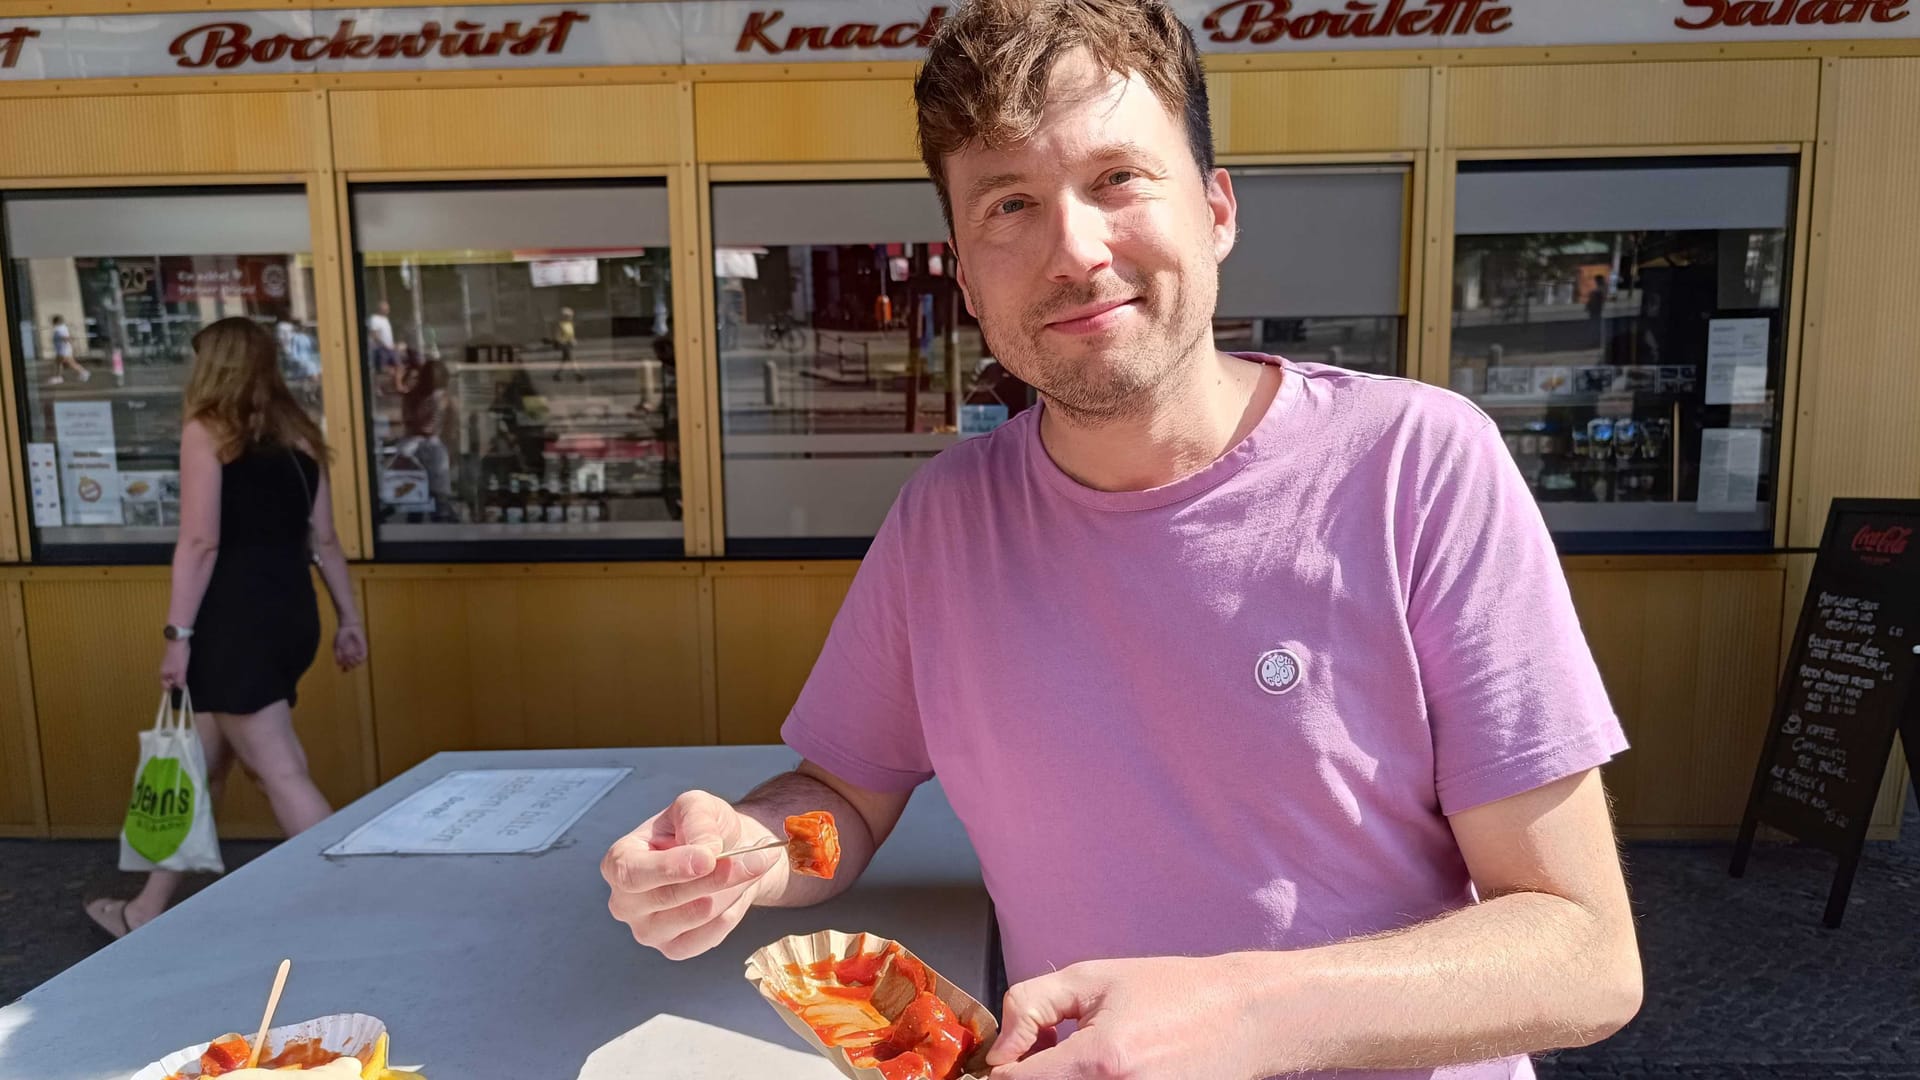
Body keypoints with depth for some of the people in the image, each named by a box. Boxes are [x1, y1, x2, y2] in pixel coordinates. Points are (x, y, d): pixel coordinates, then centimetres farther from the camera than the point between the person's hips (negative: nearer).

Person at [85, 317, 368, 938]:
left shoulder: (206, 431, -5)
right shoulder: (298, 436, 13)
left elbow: (201, 540, -13)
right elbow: (325, 539, 12)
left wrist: (178, 634, -10)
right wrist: (348, 619, 16)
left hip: (236, 620, -7)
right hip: (289, 614, 7)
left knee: (280, 774, -3)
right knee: (200, 765, 19)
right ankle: (150, 910, 32)